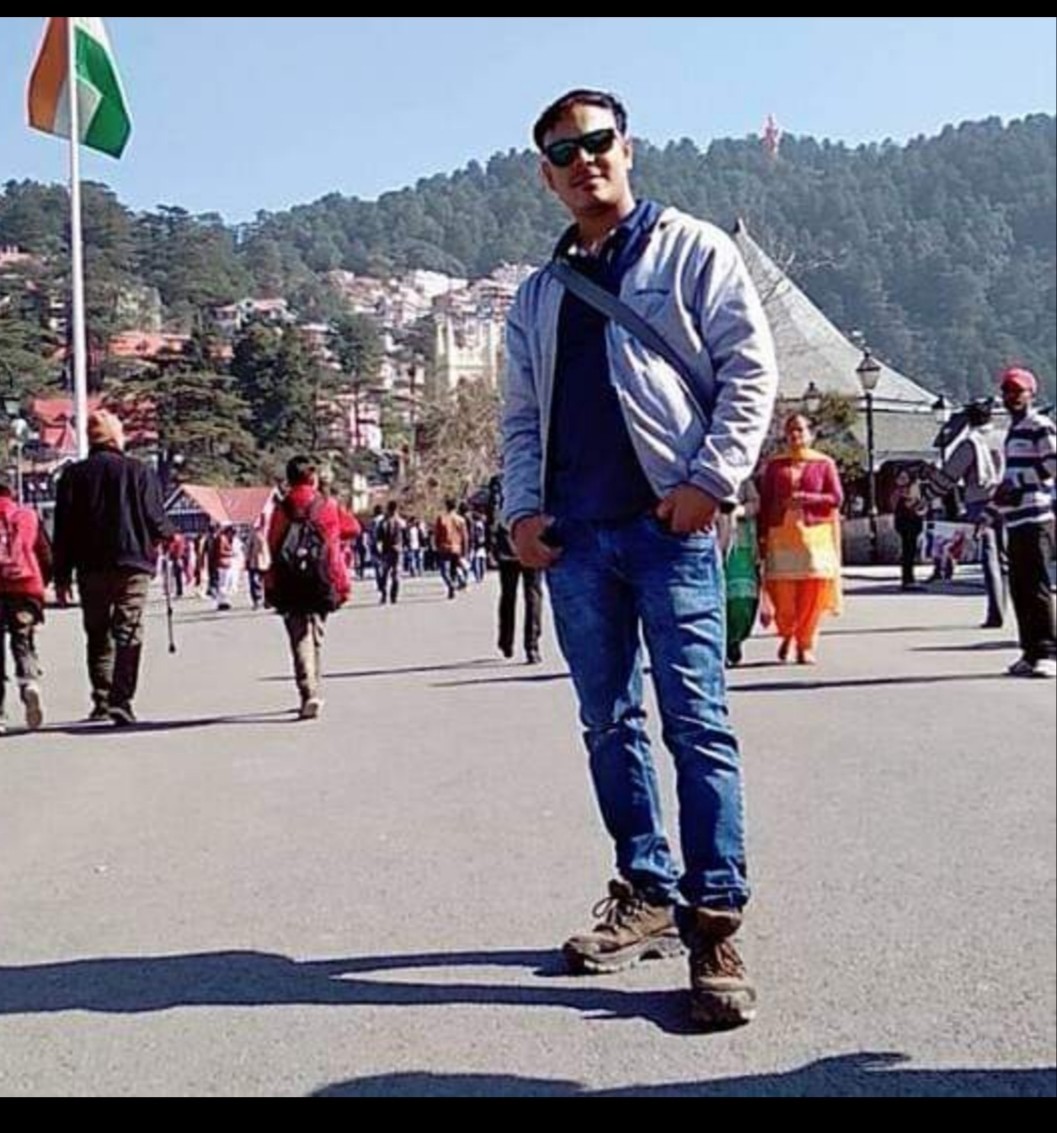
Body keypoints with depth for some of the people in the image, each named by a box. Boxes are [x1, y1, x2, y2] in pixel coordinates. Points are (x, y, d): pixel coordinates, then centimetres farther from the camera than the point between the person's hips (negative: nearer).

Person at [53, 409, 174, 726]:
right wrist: (169, 535, 23)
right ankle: (121, 702, -12)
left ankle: (101, 702, 14)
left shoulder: (73, 475, 5)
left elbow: (63, 529, 3)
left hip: (91, 568, 2)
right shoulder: (139, 472, -1)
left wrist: (62, 576, 7)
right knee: (129, 635, -2)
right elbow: (155, 518, 0)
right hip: (133, 565, -2)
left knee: (97, 636, 14)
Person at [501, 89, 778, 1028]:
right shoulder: (539, 294, 19)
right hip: (575, 536, 5)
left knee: (697, 724, -8)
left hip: (670, 525, -5)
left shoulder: (691, 251, 6)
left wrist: (711, 478, -12)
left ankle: (716, 924, -4)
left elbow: (751, 368, -1)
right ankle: (647, 895, 20)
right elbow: (521, 414, 18)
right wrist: (521, 506, 3)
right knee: (609, 725, 9)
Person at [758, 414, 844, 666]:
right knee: (782, 591, -4)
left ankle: (806, 645, 7)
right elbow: (765, 502, 9)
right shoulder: (775, 465, 12)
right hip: (781, 535, 1)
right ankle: (787, 635, 21)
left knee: (812, 592, -5)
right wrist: (763, 536, 1)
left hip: (815, 534, -1)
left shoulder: (824, 463, 8)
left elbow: (836, 498, 1)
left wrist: (804, 498, -12)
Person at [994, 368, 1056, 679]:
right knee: (1019, 589, 9)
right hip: (1016, 519, 9)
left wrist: (1015, 482, -12)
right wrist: (1004, 492, 13)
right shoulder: (1014, 430, 22)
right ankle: (1031, 652, 14)